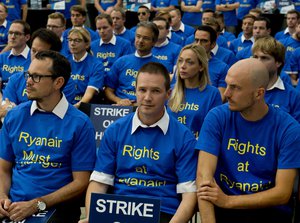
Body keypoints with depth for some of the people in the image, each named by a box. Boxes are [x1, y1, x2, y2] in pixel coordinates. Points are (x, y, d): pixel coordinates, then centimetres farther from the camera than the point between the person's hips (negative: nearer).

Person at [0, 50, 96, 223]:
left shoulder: (80, 124, -4)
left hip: (57, 208, -2)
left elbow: (81, 182, -5)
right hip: (14, 207, 2)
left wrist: (36, 205, -14)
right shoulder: (15, 116, 8)